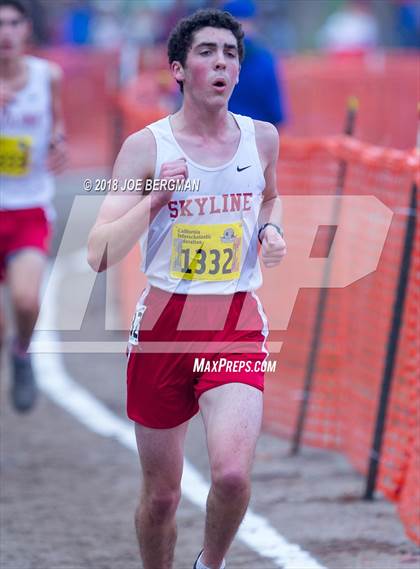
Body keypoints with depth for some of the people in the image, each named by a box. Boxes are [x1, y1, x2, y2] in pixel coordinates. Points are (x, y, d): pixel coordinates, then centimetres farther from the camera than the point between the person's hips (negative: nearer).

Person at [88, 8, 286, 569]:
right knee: (161, 495, 8)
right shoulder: (146, 147, -5)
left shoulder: (262, 137, 4)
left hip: (238, 329, 1)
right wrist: (158, 195, -20)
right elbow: (99, 254, -11)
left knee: (232, 473, -21)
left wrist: (271, 229, 6)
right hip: (163, 327, -1)